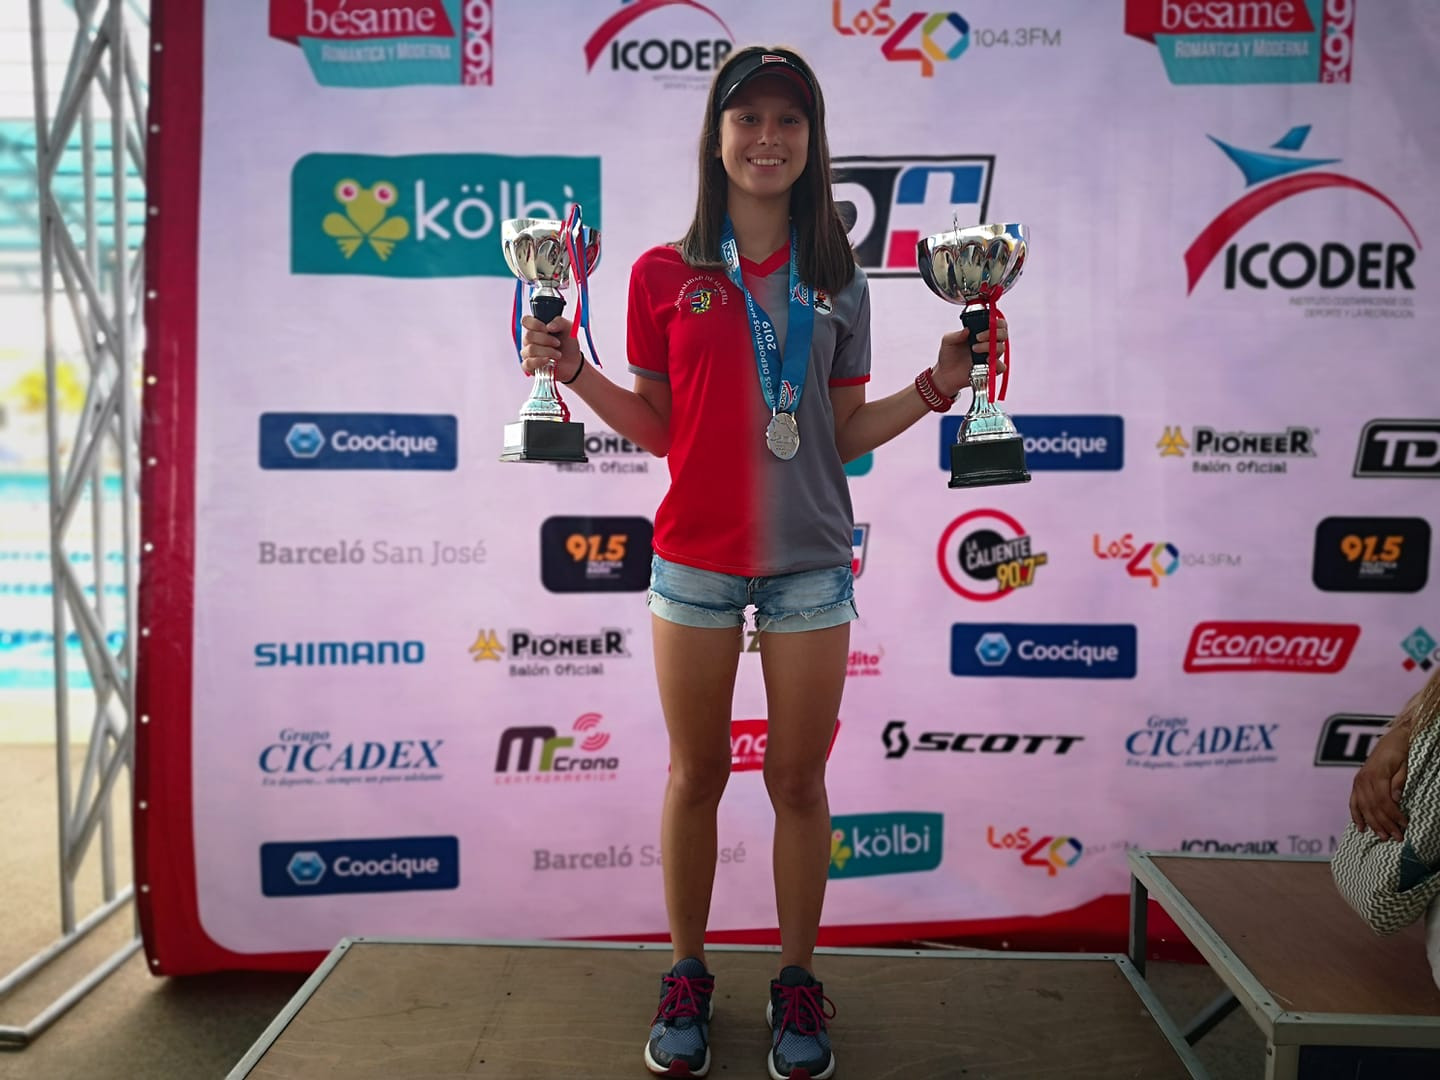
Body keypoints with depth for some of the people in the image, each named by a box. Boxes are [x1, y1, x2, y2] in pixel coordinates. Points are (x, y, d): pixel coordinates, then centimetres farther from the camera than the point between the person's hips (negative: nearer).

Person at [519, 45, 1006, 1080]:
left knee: (798, 779, 8)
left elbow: (844, 434, 7)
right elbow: (658, 429, 4)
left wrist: (940, 385, -4)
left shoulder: (839, 284, 7)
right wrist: (574, 372, -8)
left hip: (807, 559, 1)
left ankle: (798, 981, 27)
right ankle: (688, 977, 29)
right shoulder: (664, 274, 3)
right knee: (697, 775, 10)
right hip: (695, 558, 0)